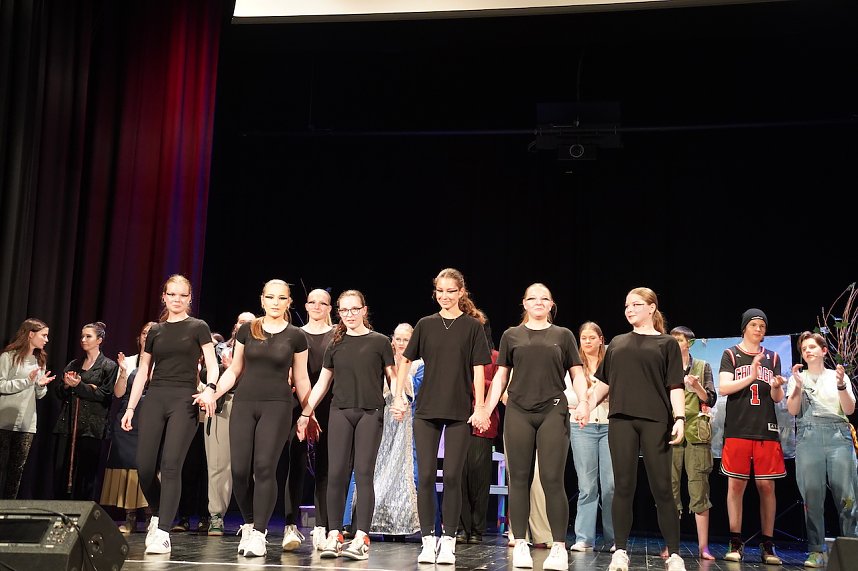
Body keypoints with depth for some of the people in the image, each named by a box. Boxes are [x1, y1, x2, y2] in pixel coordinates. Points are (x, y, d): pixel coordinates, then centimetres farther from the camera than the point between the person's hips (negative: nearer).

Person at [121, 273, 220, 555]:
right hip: (155, 399, 4)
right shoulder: (155, 331, 16)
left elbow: (212, 365, -2)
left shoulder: (198, 328, 6)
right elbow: (142, 372, 18)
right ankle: (157, 515, 22)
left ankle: (162, 532, -9)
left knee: (171, 465, -13)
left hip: (184, 400, -3)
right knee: (144, 466, -4)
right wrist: (130, 408, 13)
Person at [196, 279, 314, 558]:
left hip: (277, 406, -2)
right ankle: (248, 524, 18)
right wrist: (213, 391, -2)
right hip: (244, 403, 2)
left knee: (264, 468, -10)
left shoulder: (295, 336, 3)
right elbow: (234, 370, 13)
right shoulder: (246, 330, 7)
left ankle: (259, 533, -2)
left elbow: (301, 378, 9)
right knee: (240, 469, -3)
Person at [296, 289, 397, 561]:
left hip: (370, 413, -3)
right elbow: (322, 382, 15)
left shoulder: (379, 342, 3)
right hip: (340, 412, 3)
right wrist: (305, 413, 12)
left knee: (363, 473, -6)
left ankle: (360, 538, -5)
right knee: (336, 473, -1)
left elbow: (393, 377, 4)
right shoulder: (335, 345, 12)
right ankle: (334, 535, 5)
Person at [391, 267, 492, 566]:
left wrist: (480, 407, -8)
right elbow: (406, 360, 12)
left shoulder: (473, 326, 1)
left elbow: (479, 370, -1)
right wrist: (399, 396, 4)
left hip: (459, 412, -2)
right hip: (426, 409, 2)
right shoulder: (425, 324, 7)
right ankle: (428, 540, 9)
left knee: (452, 477, 0)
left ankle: (448, 541, 8)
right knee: (426, 476, 1)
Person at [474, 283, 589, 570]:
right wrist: (486, 408, 5)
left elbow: (577, 374, 9)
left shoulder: (563, 335, 12)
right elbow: (501, 376, 14)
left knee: (552, 480, -6)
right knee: (519, 479, 2)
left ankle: (559, 547, -1)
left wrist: (583, 402, -8)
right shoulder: (511, 335, 14)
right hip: (518, 412, 1)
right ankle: (520, 545, 8)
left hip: (553, 412, -1)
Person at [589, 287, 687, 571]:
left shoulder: (667, 343, 8)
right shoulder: (617, 343, 17)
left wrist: (679, 417, -11)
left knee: (661, 488, -3)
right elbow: (604, 382, 19)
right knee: (623, 486, 2)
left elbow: (675, 386, 1)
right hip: (621, 420, 3)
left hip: (655, 421, -2)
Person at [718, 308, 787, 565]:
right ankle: (735, 543, 4)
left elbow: (777, 398, 11)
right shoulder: (731, 355, 7)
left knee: (767, 487, 0)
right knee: (736, 485, -2)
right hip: (737, 430, -2)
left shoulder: (772, 358, 15)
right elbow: (723, 388, -5)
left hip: (766, 430, 2)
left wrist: (776, 386, -12)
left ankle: (768, 545, 7)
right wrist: (751, 377, -18)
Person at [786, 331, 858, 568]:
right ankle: (816, 551, -3)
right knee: (812, 496, -6)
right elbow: (792, 411, 5)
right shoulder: (798, 378, 16)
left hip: (839, 435, 0)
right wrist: (798, 387, -9)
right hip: (808, 436, 0)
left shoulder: (838, 375, 16)